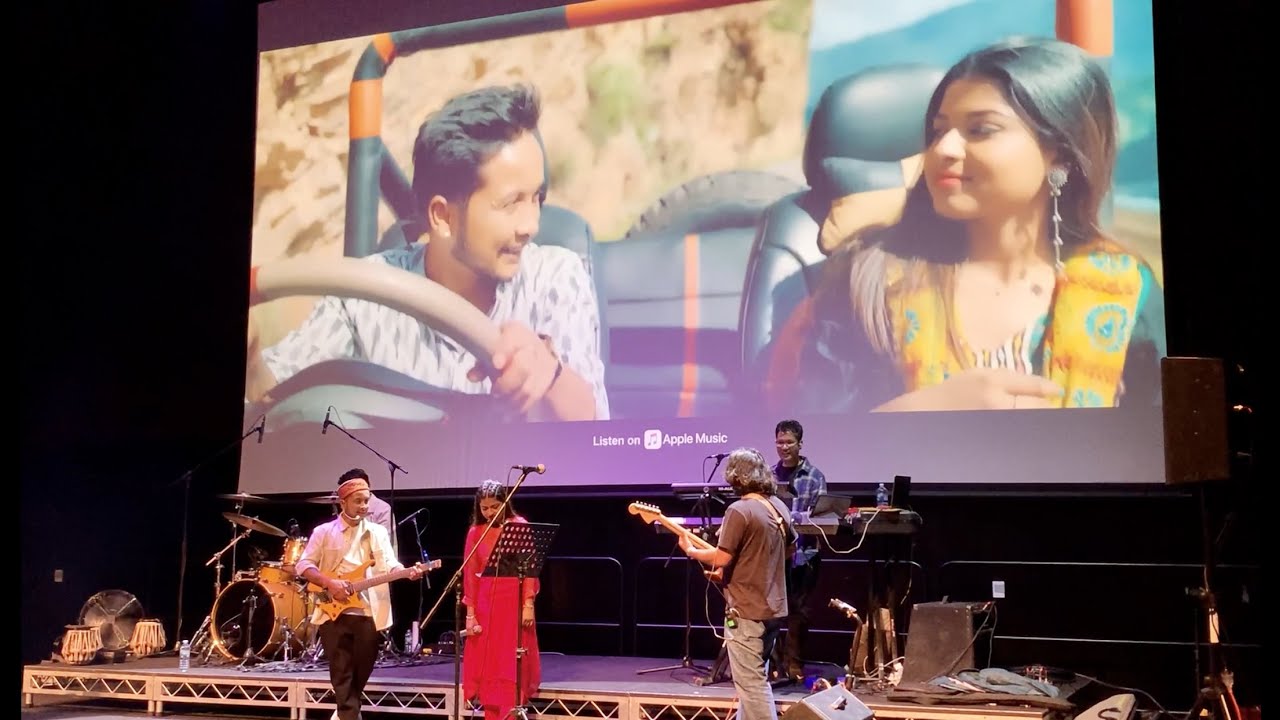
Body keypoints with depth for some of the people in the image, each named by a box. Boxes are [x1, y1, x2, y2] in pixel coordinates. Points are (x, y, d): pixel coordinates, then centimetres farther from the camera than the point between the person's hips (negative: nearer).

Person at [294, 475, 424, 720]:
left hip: (369, 614, 3)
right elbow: (303, 565, 0)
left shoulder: (378, 532, 9)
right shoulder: (324, 531, 4)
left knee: (361, 675, 11)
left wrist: (408, 572, -24)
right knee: (343, 676, -3)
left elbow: (389, 566, -2)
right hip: (334, 613, -2)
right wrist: (329, 583, -15)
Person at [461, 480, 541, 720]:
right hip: (486, 602, 3)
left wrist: (529, 605, -11)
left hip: (514, 600, -3)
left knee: (513, 666, -1)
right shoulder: (475, 532, 4)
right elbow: (470, 575, 4)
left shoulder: (519, 526, -2)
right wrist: (470, 614, 0)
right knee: (488, 665, 5)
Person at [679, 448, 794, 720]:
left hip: (747, 611, -9)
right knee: (756, 676, 20)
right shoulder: (778, 507, 8)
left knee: (751, 683, -4)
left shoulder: (739, 510, -17)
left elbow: (722, 558, -18)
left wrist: (690, 549, -2)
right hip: (774, 607, 9)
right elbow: (791, 546, 22)